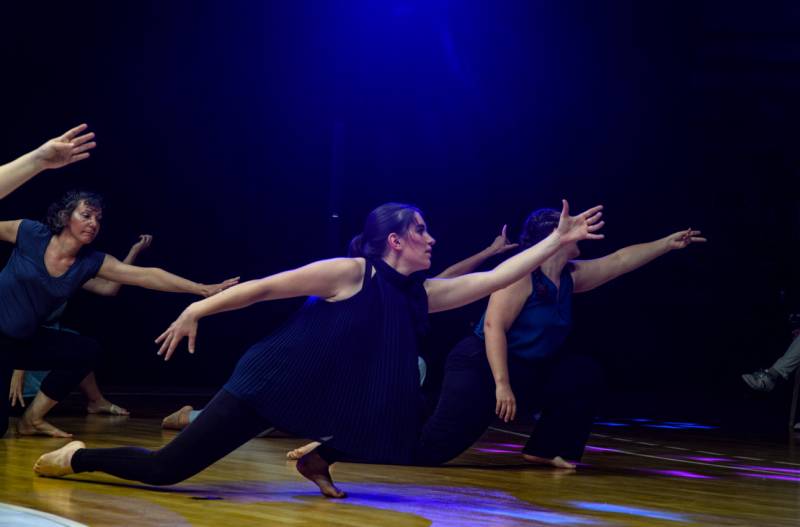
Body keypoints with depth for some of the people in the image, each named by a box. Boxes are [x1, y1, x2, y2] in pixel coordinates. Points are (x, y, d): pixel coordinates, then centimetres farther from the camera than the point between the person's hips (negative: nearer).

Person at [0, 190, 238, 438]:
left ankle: (32, 418, 8)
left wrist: (204, 289, -14)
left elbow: (147, 276, -9)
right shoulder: (30, 234, -16)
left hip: (25, 340, 6)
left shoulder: (91, 262, -4)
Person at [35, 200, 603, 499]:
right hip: (272, 383, -7)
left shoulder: (424, 295, 4)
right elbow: (264, 287, -13)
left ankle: (319, 457, 12)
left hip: (326, 406, 7)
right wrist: (195, 311, -15)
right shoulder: (349, 273, -15)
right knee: (165, 470, -12)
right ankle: (77, 457, 13)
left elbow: (496, 277, 2)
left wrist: (559, 240, -2)